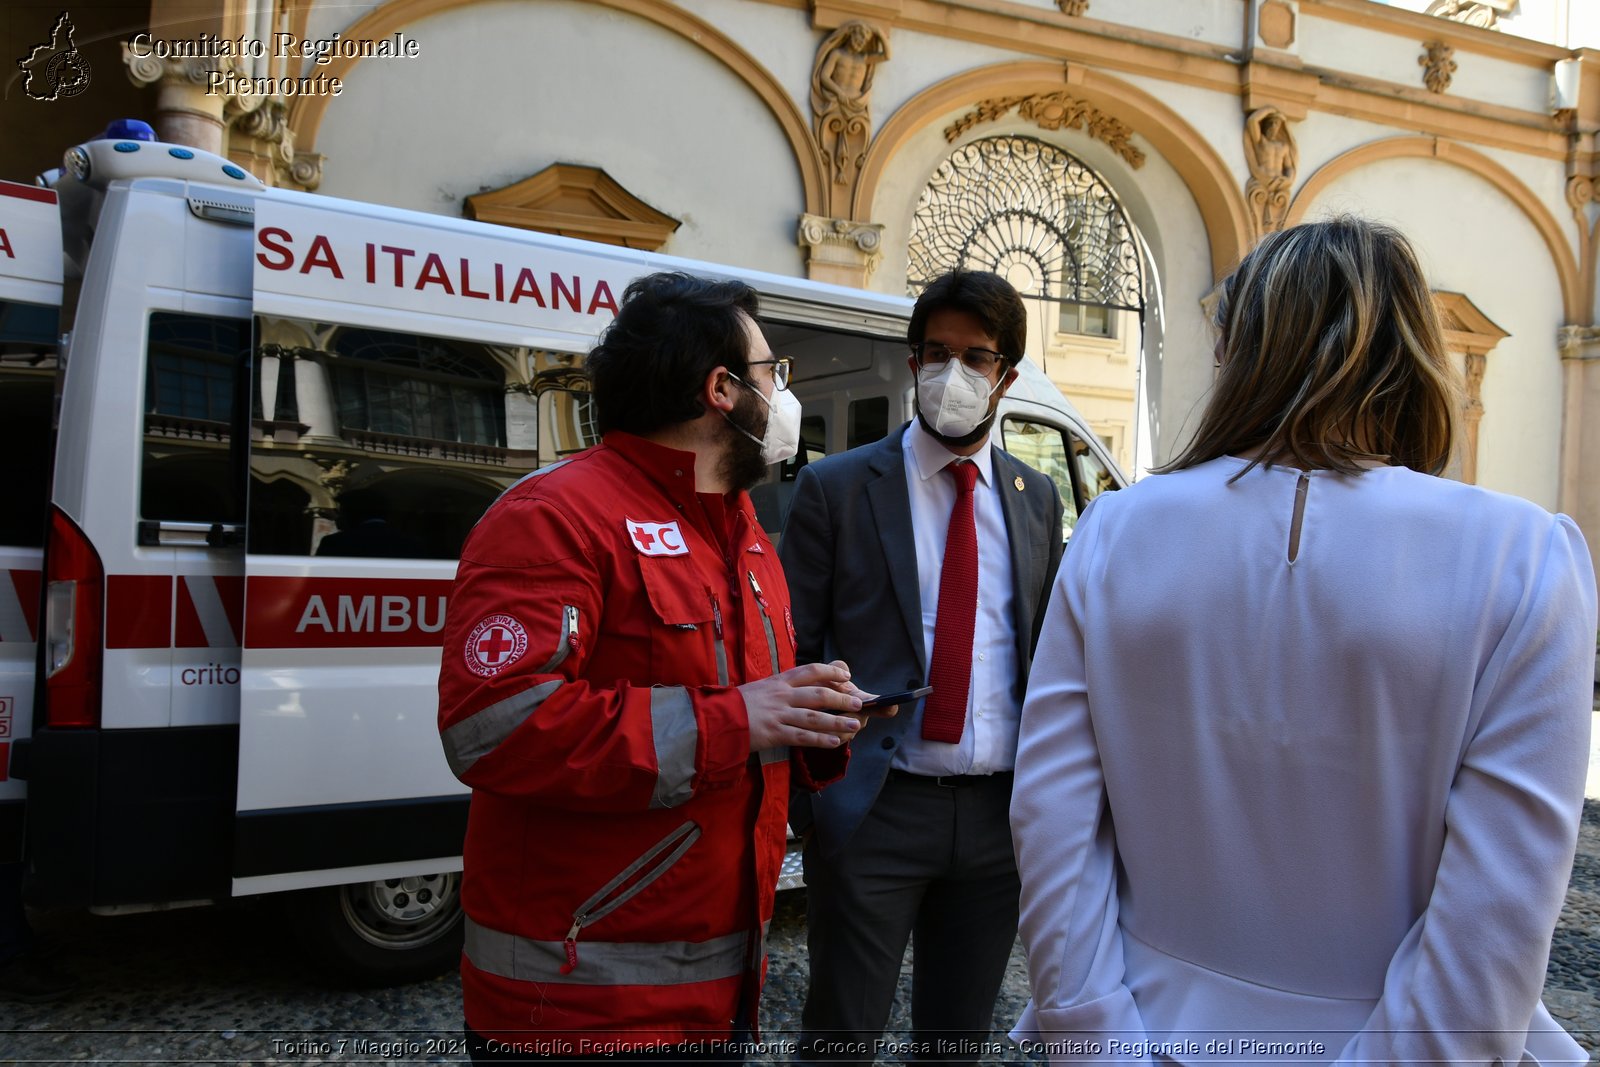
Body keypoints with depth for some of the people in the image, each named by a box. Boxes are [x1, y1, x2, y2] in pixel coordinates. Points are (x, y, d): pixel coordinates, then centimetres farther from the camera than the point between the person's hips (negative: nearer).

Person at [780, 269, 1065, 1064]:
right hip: (871, 811, -3)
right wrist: (803, 792, -12)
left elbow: (1049, 655, 14)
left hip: (1000, 812, 4)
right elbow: (791, 653, -3)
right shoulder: (836, 487, -3)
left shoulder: (1037, 500, 9)